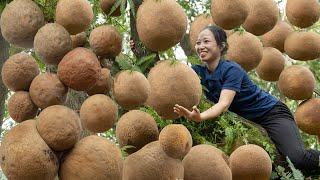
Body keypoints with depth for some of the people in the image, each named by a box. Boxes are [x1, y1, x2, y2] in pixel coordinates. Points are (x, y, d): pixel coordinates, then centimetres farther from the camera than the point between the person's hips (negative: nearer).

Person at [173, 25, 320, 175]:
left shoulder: (232, 70, -22)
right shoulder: (198, 71, -1)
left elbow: (224, 104, -35)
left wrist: (200, 117, -53)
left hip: (271, 113, -7)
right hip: (245, 121, 7)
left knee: (298, 158, -26)